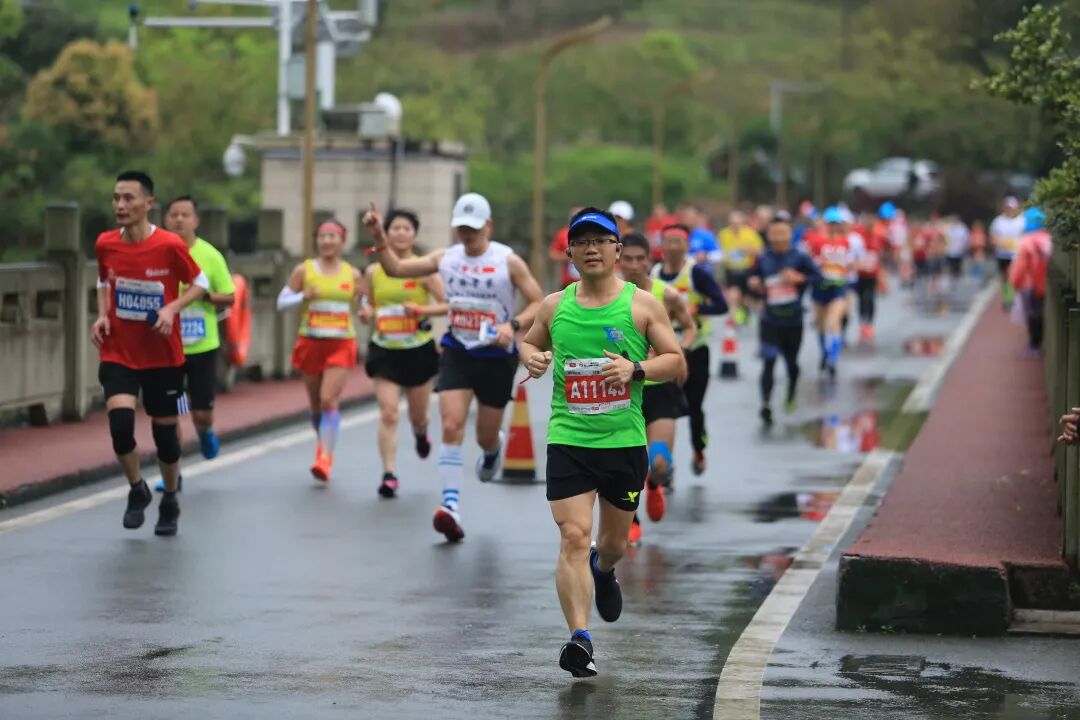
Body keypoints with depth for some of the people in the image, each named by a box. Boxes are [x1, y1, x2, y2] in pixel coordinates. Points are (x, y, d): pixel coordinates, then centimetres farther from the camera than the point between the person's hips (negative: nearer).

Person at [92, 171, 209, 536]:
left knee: (164, 430, 8)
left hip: (163, 355, -1)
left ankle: (169, 502, 32)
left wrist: (172, 309, -18)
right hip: (118, 352, 1)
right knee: (120, 420, -19)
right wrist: (102, 315, -2)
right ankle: (137, 490, 7)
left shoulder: (170, 245, -14)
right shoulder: (105, 244, -4)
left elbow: (199, 284, -2)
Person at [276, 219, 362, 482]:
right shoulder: (303, 271, 1)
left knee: (329, 400, -16)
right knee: (315, 403, 10)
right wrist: (303, 296, -15)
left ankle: (326, 457, -16)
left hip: (341, 344, -1)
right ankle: (323, 443, 34)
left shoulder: (352, 274, 4)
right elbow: (281, 302, 2)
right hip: (310, 342, 1)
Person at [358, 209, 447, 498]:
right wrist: (366, 313, -7)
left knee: (417, 415, 13)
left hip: (419, 351, -1)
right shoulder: (373, 272, 3)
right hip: (385, 352, 1)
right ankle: (389, 474, -11)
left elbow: (448, 305, -7)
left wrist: (422, 309, -22)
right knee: (388, 414, -13)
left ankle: (421, 432, 51)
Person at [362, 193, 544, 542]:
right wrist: (379, 237, -9)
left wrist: (513, 325, -24)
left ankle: (493, 450, 50)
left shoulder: (507, 261, -8)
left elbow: (538, 302, -8)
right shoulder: (446, 258, 2)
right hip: (457, 353, 2)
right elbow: (396, 268, 6)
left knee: (486, 436, 10)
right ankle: (450, 505, -20)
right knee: (451, 426, -16)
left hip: (496, 357, -2)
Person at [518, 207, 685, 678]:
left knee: (615, 539, 16)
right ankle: (579, 638, -16)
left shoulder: (642, 304, 0)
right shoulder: (555, 305, 5)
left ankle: (603, 571, 54)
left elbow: (676, 362, 1)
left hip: (625, 441, 0)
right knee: (574, 535, -15)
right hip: (568, 440, 0)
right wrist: (531, 356, -2)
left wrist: (636, 369, -17)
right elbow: (529, 342, 22)